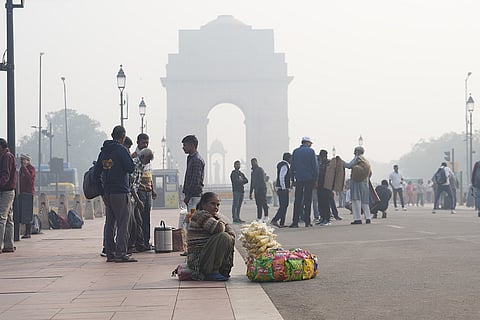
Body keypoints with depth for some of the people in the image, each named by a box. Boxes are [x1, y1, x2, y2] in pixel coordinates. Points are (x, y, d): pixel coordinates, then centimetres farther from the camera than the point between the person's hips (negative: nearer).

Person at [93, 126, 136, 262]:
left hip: (107, 192, 8)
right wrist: (131, 160, 7)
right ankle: (121, 253, -10)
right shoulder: (121, 150, -10)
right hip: (121, 192, -8)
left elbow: (96, 173, 15)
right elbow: (131, 168, -13)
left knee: (110, 223, 11)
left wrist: (102, 190, 17)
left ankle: (110, 253, 13)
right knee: (123, 223, -6)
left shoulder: (103, 151, 13)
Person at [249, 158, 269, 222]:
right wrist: (251, 193, 23)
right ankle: (259, 218, 4)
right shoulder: (253, 172, 23)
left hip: (262, 189, -8)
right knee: (258, 204, 5)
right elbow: (252, 183, 27)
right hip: (256, 190, 8)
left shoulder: (260, 169, -3)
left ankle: (266, 216, -12)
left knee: (263, 202, -12)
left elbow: (262, 180, -14)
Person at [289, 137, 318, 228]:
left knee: (297, 201, 3)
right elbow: (315, 166, -4)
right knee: (308, 200, 2)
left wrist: (292, 179, 12)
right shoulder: (311, 151, -3)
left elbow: (292, 166, 8)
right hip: (309, 179, -2)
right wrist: (315, 178, 2)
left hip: (299, 179, 2)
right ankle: (307, 222, 1)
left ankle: (295, 222, -2)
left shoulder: (295, 151, 6)